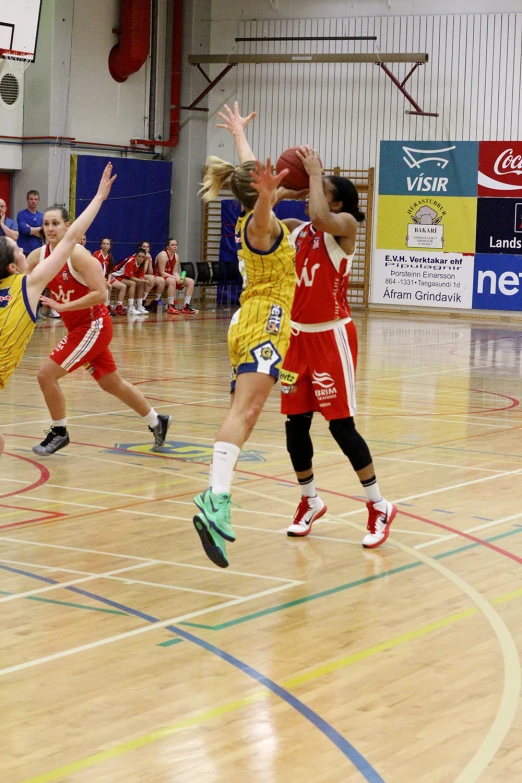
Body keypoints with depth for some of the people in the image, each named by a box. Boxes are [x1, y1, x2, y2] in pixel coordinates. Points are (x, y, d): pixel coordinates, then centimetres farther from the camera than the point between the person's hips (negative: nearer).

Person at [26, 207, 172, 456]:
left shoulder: (78, 255, -21)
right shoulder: (39, 256, 0)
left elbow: (100, 294, -26)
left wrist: (62, 306, -29)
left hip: (93, 326, -8)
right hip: (77, 327, 8)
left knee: (46, 374, -12)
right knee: (112, 384, 18)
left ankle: (59, 433, 5)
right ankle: (156, 422, 34)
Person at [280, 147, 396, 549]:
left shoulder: (345, 225, -9)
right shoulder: (299, 230, 10)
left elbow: (320, 218, -31)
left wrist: (315, 173, -18)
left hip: (331, 336, -7)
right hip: (298, 335, 7)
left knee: (341, 425, -5)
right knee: (295, 423, 8)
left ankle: (379, 507, 7)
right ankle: (310, 502, 26)